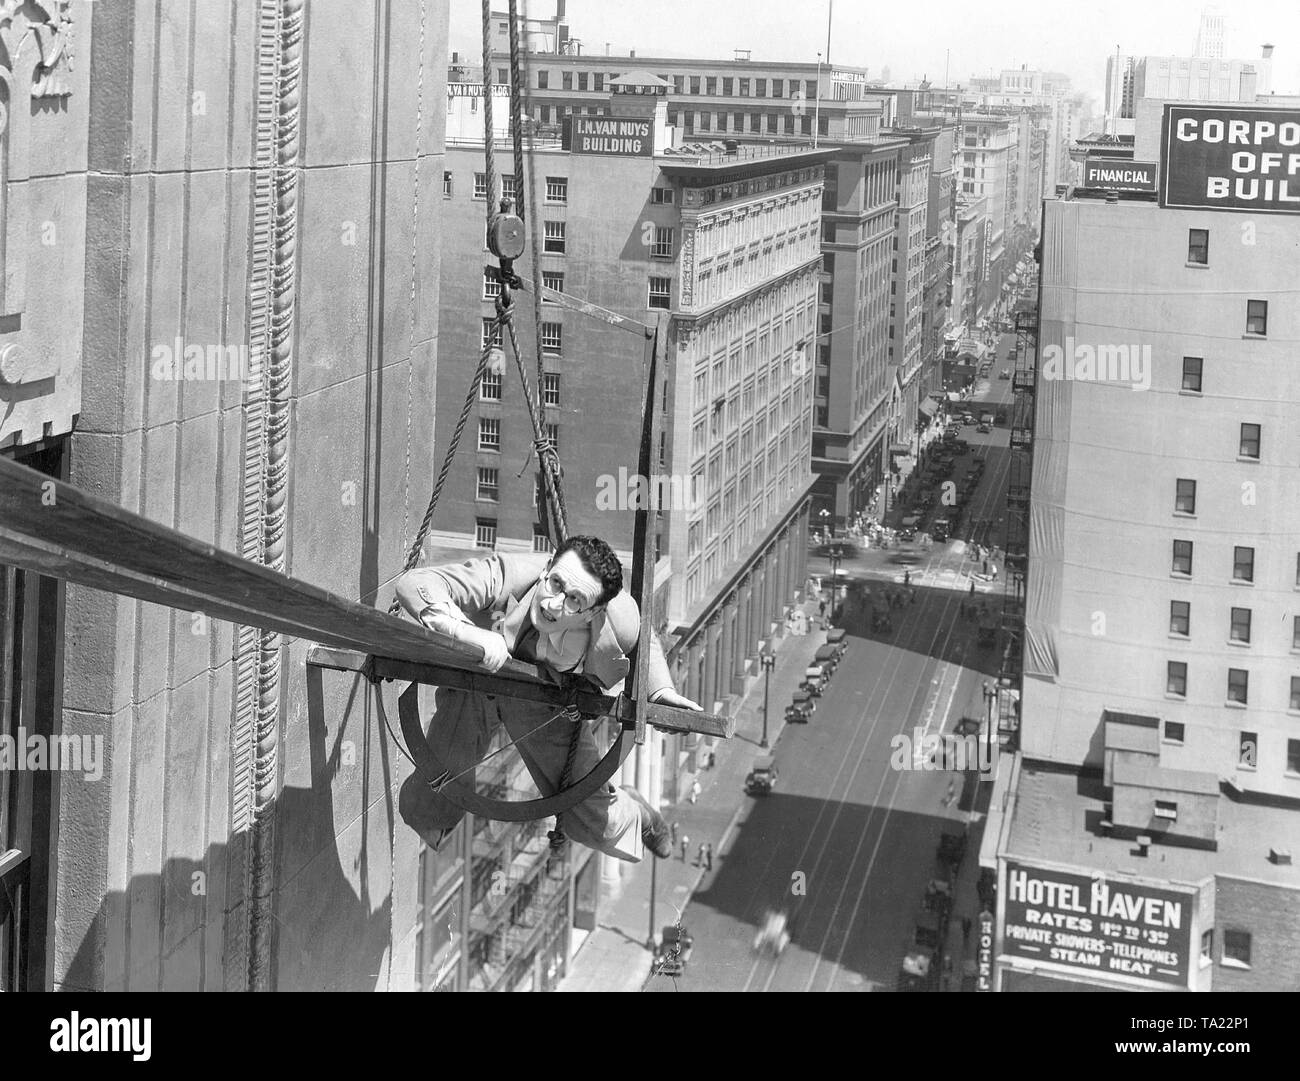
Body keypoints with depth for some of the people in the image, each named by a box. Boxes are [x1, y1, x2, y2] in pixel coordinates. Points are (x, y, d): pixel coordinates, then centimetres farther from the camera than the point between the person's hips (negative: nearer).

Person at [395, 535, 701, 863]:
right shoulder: (506, 575, -41)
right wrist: (466, 630, -62)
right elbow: (414, 583, -49)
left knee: (600, 828, 1)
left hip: (548, 702, 1)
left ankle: (634, 812, 42)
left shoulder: (621, 620, -30)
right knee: (423, 815, -6)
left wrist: (661, 691, -12)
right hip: (474, 684, -1)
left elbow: (644, 642, -2)